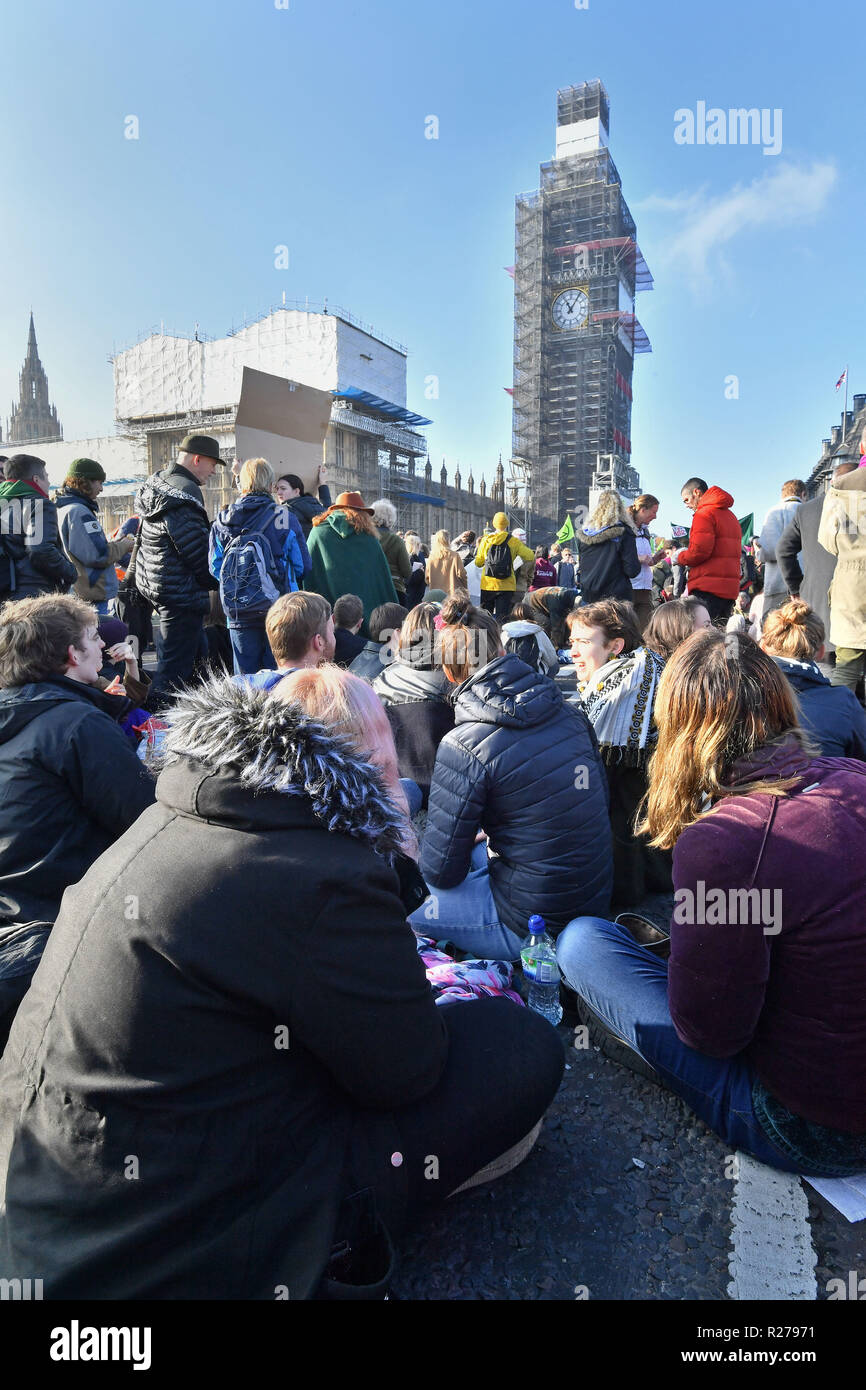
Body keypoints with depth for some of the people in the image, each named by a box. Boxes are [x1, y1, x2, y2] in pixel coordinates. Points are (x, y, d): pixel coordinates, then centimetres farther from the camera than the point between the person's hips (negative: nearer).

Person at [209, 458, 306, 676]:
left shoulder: (223, 520, 2)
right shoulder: (283, 517, -6)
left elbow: (214, 567, 6)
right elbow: (302, 566, -2)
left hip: (238, 611, 3)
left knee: (244, 676, 10)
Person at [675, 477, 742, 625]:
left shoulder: (704, 513, -6)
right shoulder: (730, 515, 22)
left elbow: (699, 551, -17)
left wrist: (679, 558, 2)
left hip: (708, 588, -9)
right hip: (730, 587, 9)